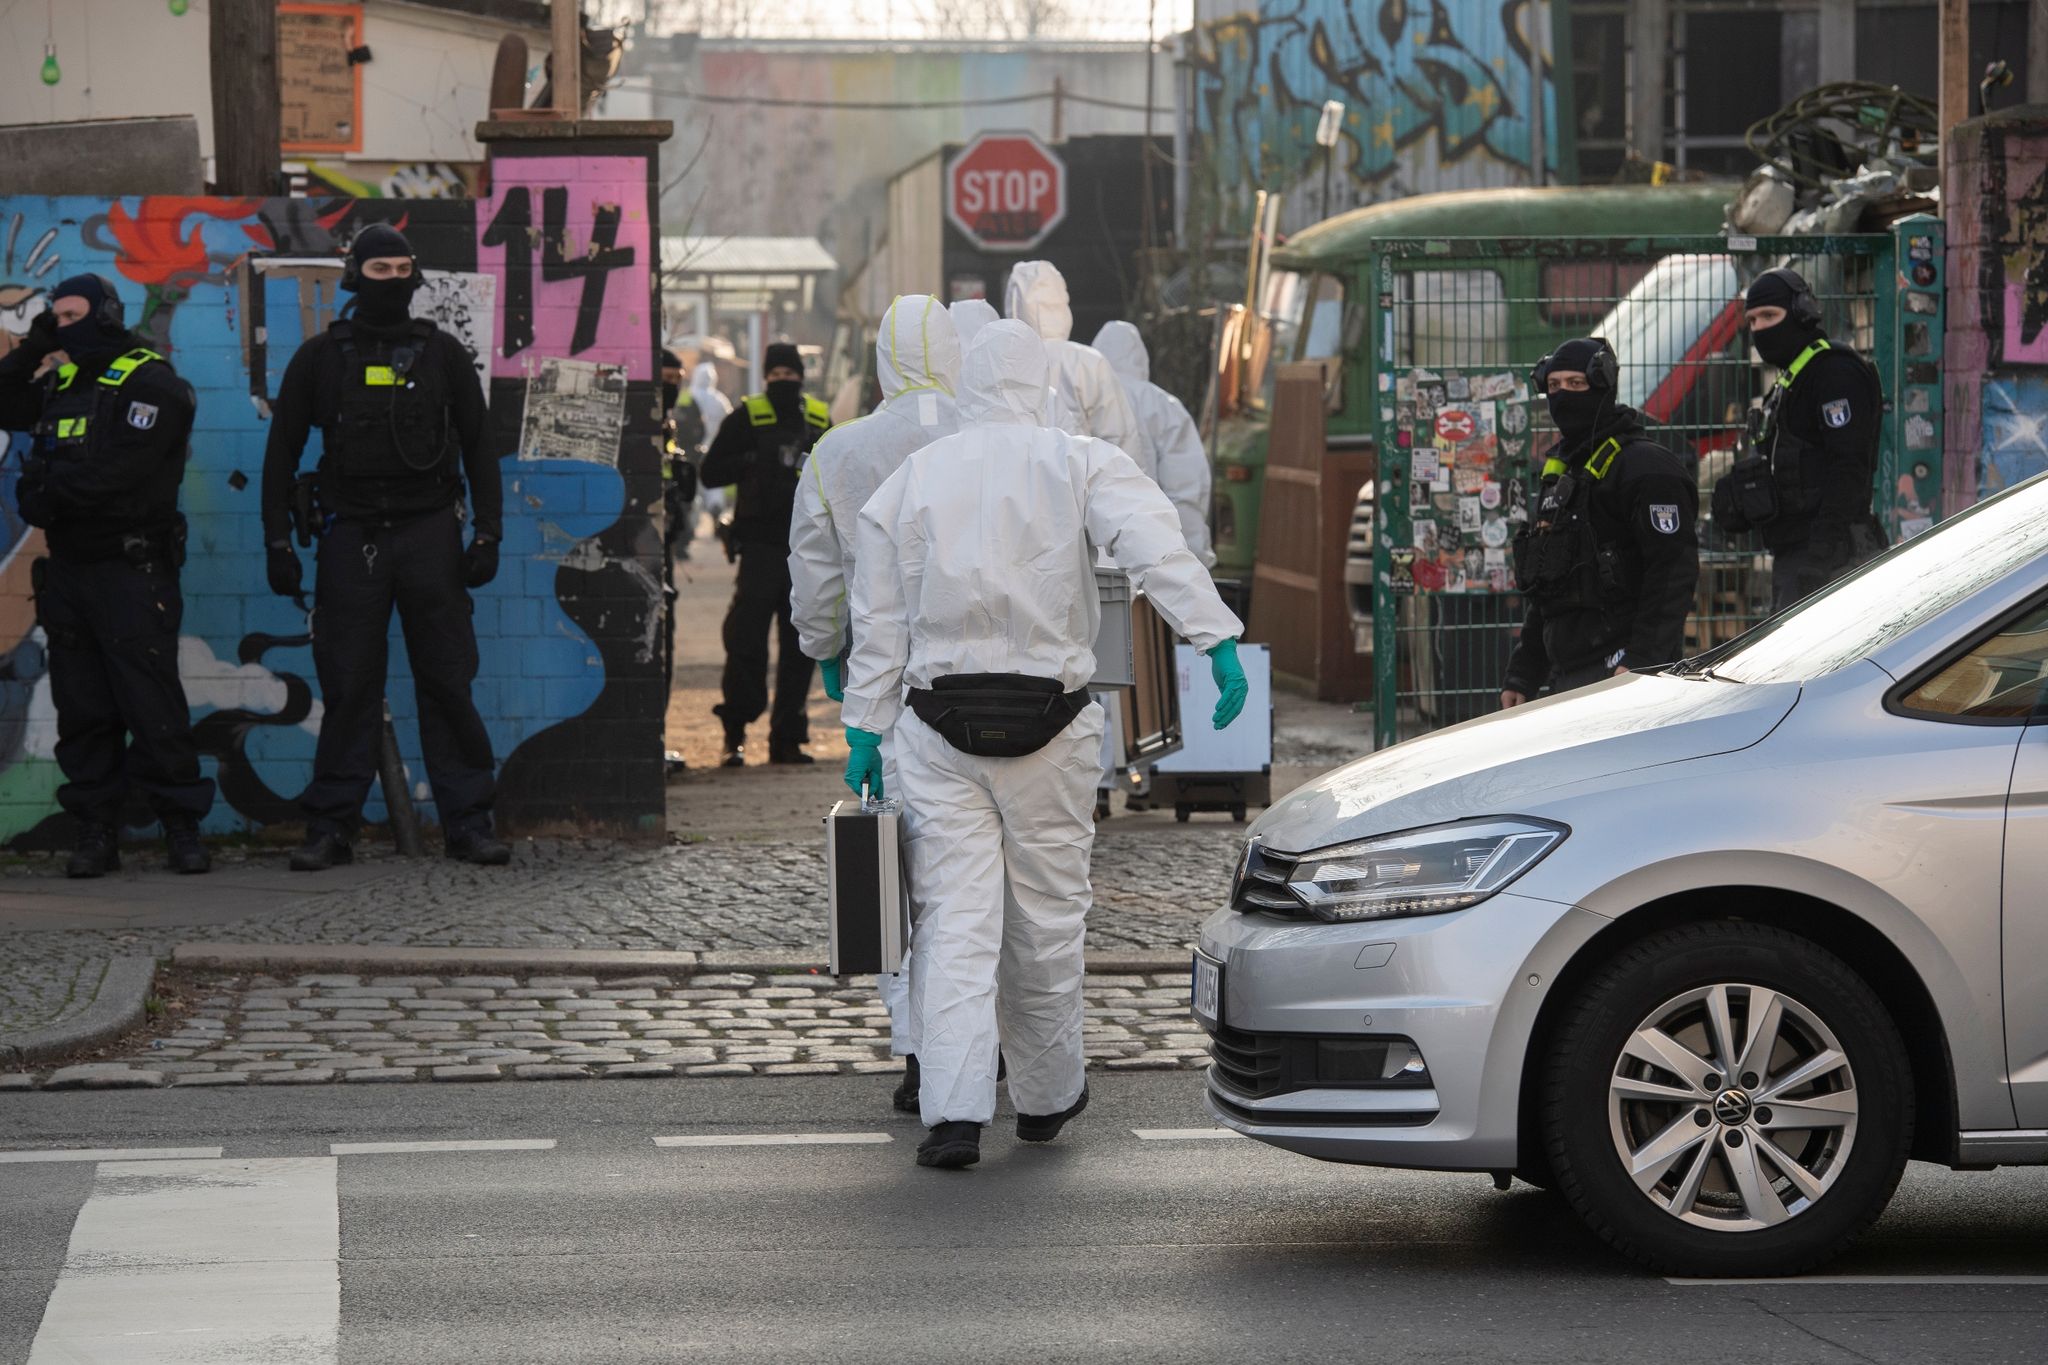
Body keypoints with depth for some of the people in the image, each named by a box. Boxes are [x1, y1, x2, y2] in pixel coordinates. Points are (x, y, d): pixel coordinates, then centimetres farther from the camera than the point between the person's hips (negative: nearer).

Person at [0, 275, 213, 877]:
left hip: (132, 569, -7)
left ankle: (182, 827, -1)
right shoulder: (62, 380, 16)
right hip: (69, 567, 7)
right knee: (81, 707, 6)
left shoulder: (149, 383, -8)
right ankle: (95, 832, 10)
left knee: (152, 703, -7)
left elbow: (116, 472, -17)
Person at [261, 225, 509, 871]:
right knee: (348, 689, 0)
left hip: (430, 533, 0)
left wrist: (487, 532, 0)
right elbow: (283, 452, 9)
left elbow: (477, 448, 10)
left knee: (448, 683, -1)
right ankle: (331, 828, 5)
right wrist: (278, 543, 2)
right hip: (352, 537, 0)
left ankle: (468, 823, 3)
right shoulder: (321, 357, 7)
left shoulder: (442, 354, 8)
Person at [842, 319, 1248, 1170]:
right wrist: (1219, 643, -23)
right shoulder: (1082, 464, 0)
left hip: (939, 724, 1)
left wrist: (865, 730, 12)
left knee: (954, 918, -1)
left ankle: (954, 1113, -12)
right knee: (1049, 914, 12)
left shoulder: (910, 480, 7)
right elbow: (1158, 550, -16)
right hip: (1049, 721, -1)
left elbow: (879, 625, 7)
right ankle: (1046, 1097, 27)